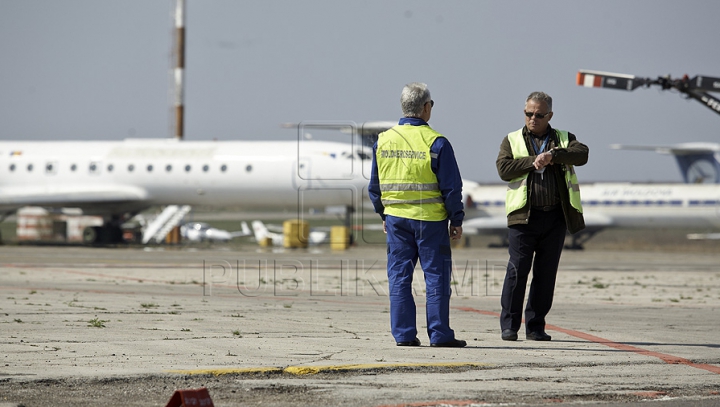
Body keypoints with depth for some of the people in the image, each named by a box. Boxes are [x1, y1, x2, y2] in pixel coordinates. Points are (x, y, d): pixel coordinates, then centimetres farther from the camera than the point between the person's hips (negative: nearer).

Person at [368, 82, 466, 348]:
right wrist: (457, 220, 2)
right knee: (436, 276, 2)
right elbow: (451, 186, -8)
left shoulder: (383, 141, 4)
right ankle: (439, 334, 1)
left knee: (399, 277, 7)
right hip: (430, 218, -4)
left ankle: (403, 334, 6)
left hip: (396, 218, 4)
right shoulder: (436, 143, -10)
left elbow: (375, 186, 11)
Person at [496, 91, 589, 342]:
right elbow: (504, 168, -5)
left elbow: (582, 154, -8)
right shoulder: (512, 140, 11)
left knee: (546, 273, 4)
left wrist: (552, 155, -19)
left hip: (555, 217, 2)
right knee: (518, 269, -7)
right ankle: (509, 325, -1)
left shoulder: (564, 139, 13)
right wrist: (534, 161, -11)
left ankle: (536, 326, 11)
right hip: (524, 215, -2)